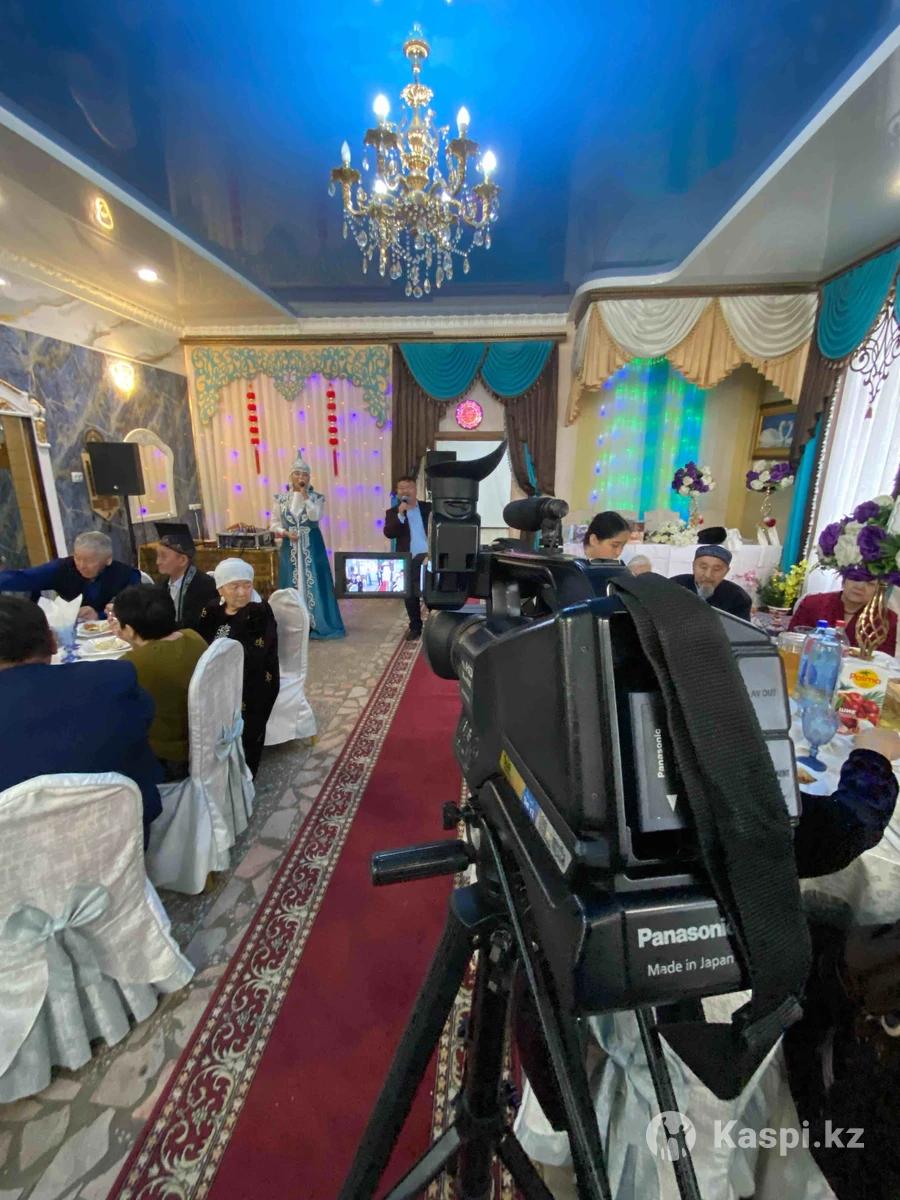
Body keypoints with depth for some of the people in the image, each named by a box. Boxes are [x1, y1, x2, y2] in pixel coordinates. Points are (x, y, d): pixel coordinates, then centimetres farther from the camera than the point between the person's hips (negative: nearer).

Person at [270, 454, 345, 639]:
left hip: (312, 547, -2)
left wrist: (304, 495, -17)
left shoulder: (316, 497, -1)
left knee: (313, 582, -1)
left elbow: (315, 517, -19)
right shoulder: (282, 498, 4)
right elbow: (274, 523, 7)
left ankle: (315, 623, 8)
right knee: (292, 583, 4)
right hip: (290, 547, 2)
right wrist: (285, 533, -11)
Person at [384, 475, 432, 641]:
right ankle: (415, 627, 20)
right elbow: (388, 533, -11)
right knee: (410, 596, 7)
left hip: (429, 556, 0)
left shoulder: (429, 507, 6)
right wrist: (400, 514, -21)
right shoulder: (393, 512, 4)